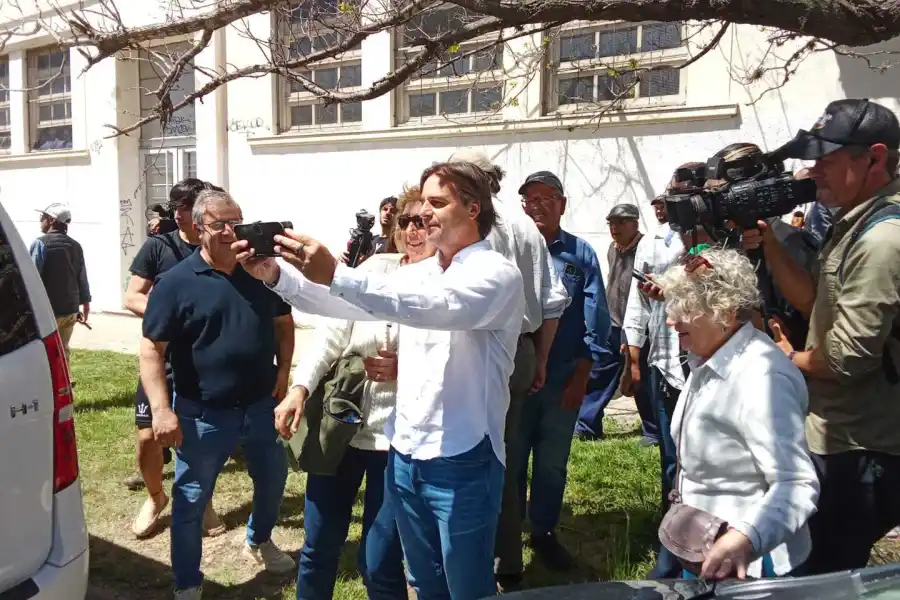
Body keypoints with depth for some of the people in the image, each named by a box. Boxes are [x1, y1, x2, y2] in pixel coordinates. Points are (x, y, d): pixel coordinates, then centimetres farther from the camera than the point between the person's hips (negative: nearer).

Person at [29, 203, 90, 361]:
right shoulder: (75, 246, 10)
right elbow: (82, 278, 12)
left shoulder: (41, 243, -10)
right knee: (62, 350, 15)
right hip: (70, 309, 6)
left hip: (48, 310, -6)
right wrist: (85, 303, 19)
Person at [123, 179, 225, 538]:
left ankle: (202, 501, 29)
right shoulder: (157, 247, -4)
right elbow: (132, 298, -4)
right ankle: (155, 496, 28)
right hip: (162, 357, 0)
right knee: (148, 434, 1)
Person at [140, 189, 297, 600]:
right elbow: (151, 349, -11)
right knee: (191, 501, 8)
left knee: (273, 481, 21)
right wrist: (162, 409, -18)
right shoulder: (176, 282, -11)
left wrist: (283, 371, 2)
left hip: (262, 406, 5)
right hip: (202, 414, -4)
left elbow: (284, 323, 14)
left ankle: (258, 543, 49)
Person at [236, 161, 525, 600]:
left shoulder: (497, 274, -13)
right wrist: (276, 275, -12)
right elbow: (345, 304, 3)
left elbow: (435, 308, -32)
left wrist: (335, 275, -39)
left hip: (462, 462, -7)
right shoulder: (418, 273, 10)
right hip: (405, 455, 7)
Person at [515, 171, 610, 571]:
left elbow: (595, 321, -1)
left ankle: (544, 533, 33)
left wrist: (581, 376, -5)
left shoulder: (581, 253, 1)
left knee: (552, 463, 14)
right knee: (511, 461, 11)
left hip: (563, 379, 1)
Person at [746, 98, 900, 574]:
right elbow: (817, 301, 12)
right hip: (836, 439, 10)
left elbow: (847, 358, -27)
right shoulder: (856, 223, 9)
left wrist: (790, 359, -6)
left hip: (856, 452, -10)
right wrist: (768, 244, 1)